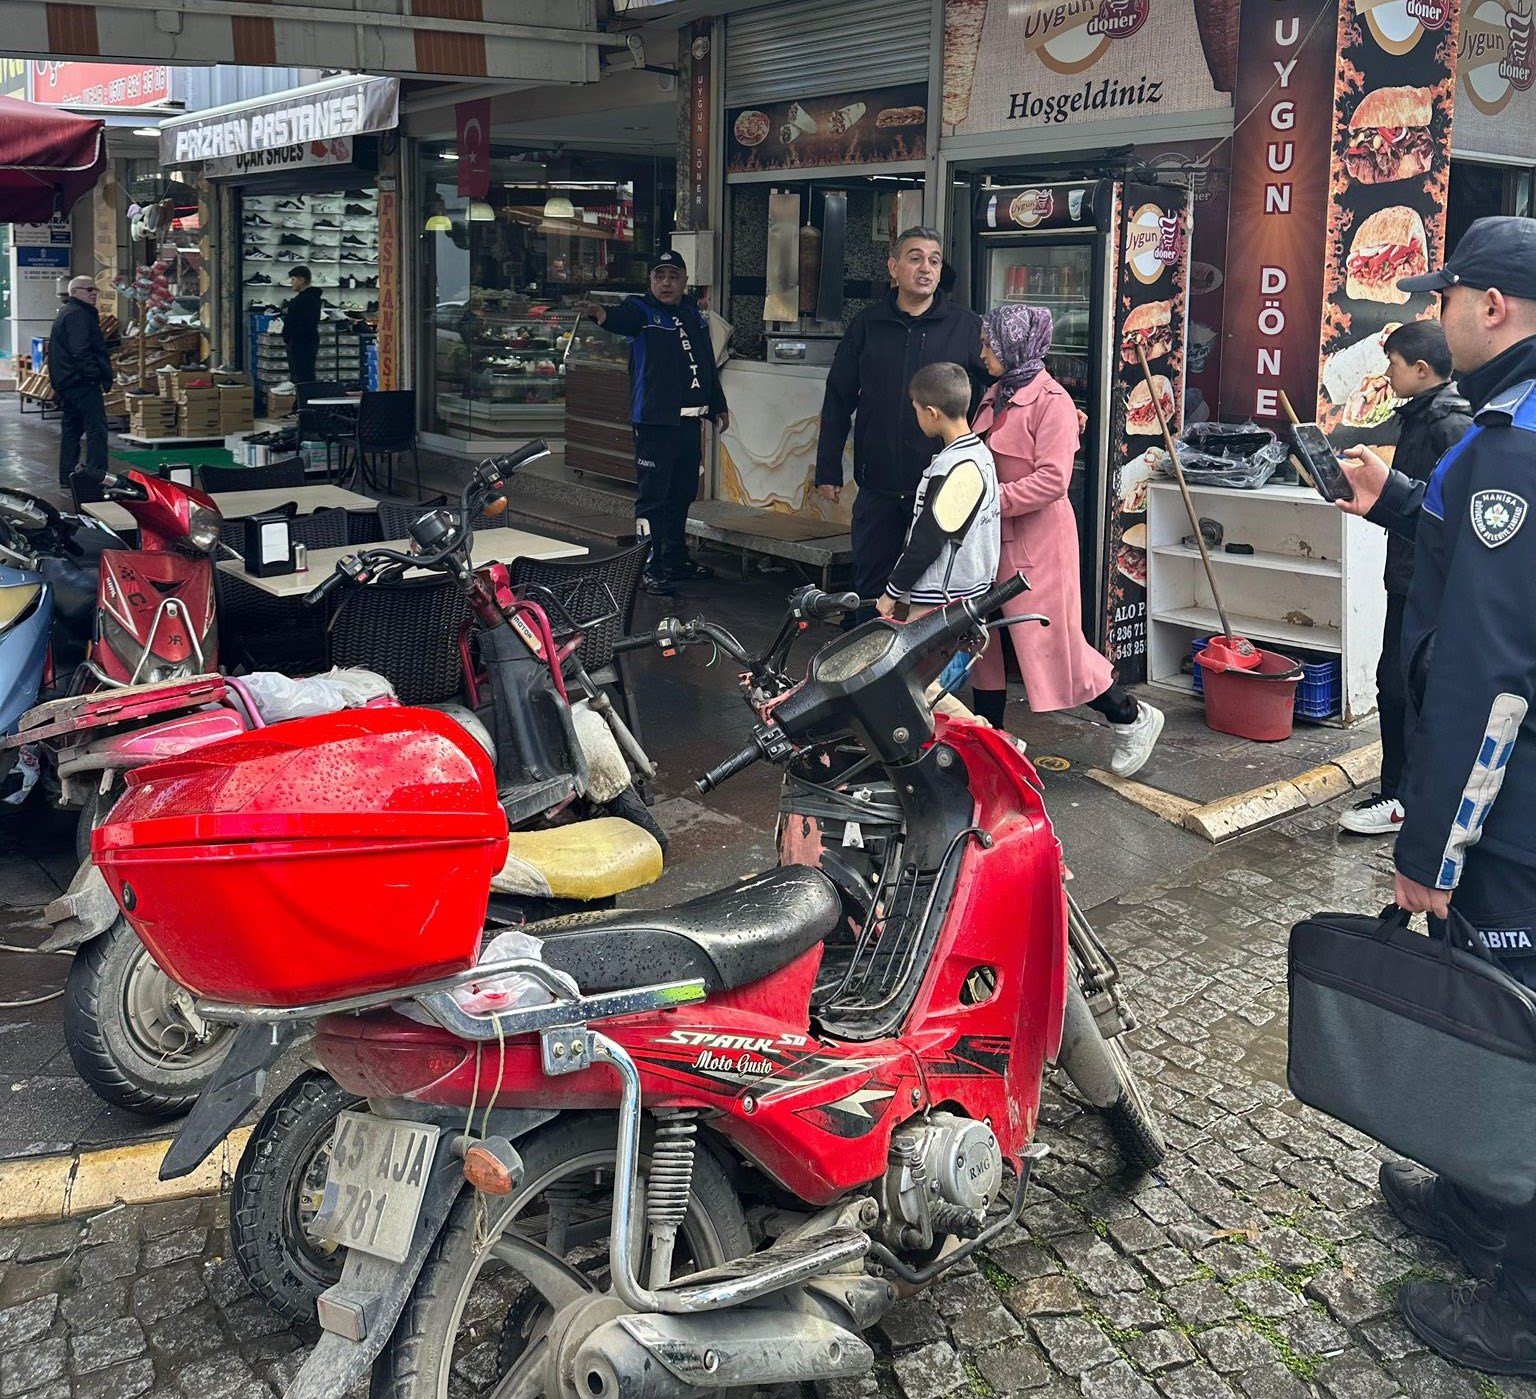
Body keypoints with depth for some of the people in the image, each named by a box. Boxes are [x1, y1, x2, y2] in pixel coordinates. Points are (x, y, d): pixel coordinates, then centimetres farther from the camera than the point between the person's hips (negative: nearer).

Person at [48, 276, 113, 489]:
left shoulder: (65, 313, 23)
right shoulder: (78, 314, -12)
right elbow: (80, 351, -23)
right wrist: (97, 373, -21)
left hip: (65, 382, 11)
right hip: (83, 383, -11)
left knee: (71, 429, 15)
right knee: (96, 428, -12)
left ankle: (67, 476, 18)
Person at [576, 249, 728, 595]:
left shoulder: (694, 313, 14)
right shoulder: (641, 310, -5)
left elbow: (708, 363, 23)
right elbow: (621, 318, -29)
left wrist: (718, 405, 28)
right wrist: (601, 313, -52)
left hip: (690, 420, 7)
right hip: (655, 422, -7)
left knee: (683, 494, 16)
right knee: (652, 497, -7)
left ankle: (676, 559, 28)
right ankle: (649, 567, -3)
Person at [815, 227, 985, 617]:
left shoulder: (964, 326, 2)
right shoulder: (867, 325, 7)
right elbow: (838, 399, 10)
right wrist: (828, 470, 7)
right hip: (878, 485, 2)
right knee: (872, 584, 10)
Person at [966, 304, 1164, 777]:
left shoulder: (1051, 401, -14)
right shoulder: (995, 396, 13)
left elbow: (1052, 480, -22)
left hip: (1036, 538, -9)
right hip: (992, 537, 9)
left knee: (1050, 640, -5)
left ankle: (1131, 718, 10)